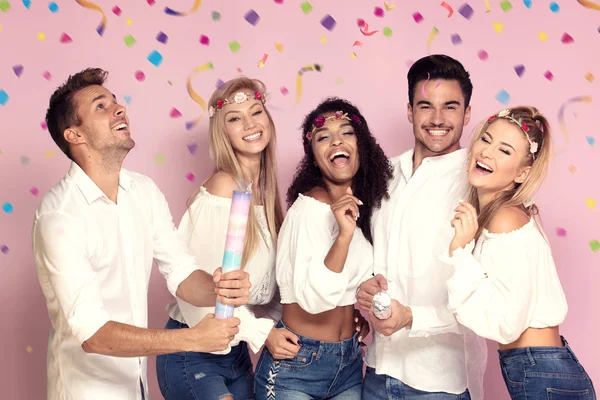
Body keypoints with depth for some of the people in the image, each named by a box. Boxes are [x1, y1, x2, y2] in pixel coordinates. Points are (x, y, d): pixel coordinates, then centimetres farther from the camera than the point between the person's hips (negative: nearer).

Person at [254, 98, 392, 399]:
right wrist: (344, 234, -33)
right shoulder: (310, 206, -17)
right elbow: (314, 299, -26)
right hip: (297, 365, -7)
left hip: (350, 363, 7)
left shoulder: (362, 205, 4)